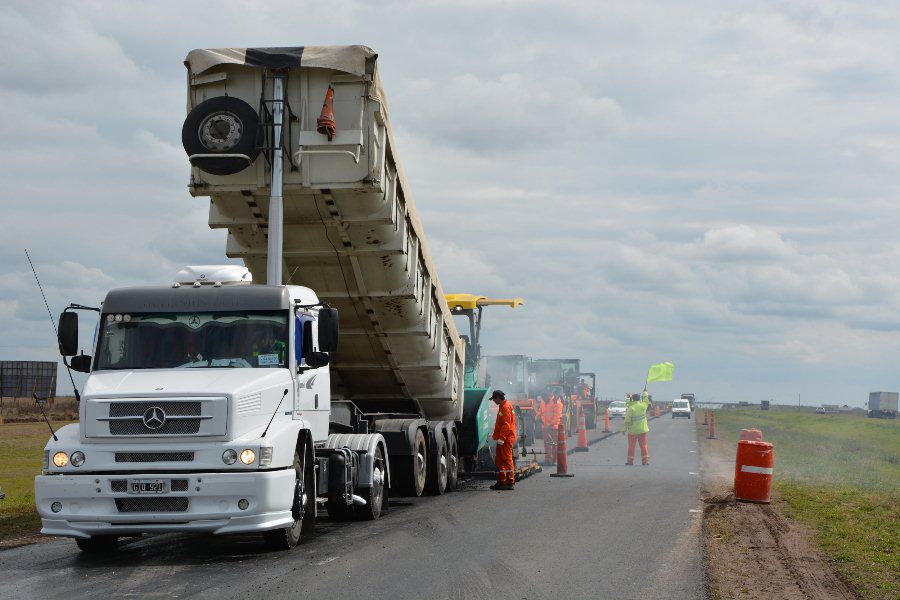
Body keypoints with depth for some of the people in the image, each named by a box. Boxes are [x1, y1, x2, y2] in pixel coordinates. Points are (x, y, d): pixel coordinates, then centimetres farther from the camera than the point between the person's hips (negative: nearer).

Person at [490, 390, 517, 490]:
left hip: (506, 439, -11)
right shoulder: (502, 407, 20)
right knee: (499, 460, 13)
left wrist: (501, 438, -24)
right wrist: (497, 436, 21)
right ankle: (501, 482, 18)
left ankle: (510, 482, -9)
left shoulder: (506, 407, -13)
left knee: (507, 459, -9)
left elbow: (506, 424, -21)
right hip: (503, 439, 11)